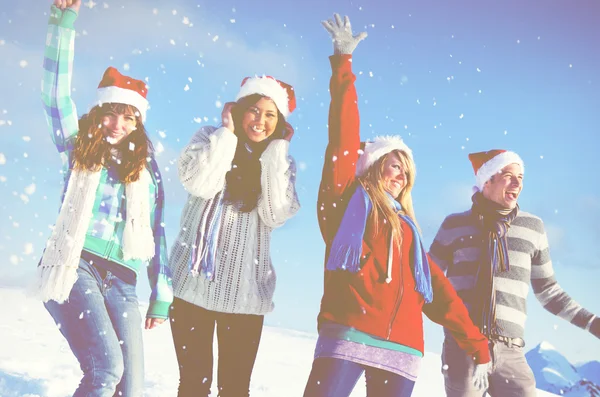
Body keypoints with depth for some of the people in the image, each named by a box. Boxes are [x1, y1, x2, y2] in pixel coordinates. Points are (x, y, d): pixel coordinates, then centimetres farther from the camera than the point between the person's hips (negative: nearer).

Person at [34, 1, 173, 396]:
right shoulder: (78, 149, 12)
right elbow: (56, 92, 2)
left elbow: (157, 234, 16)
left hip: (121, 281, 3)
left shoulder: (147, 170, 16)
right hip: (75, 267, -3)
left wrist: (162, 296, 11)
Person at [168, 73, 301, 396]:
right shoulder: (210, 139, 5)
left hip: (245, 290, 1)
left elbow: (276, 215, -9)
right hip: (194, 281, -1)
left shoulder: (281, 162, 8)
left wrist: (275, 151, -7)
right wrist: (227, 133, -7)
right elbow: (199, 184, -15)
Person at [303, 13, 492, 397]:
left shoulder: (408, 229, 24)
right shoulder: (348, 201, 12)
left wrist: (477, 344, 16)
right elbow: (343, 140, 4)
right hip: (348, 337, -4)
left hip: (402, 352, 5)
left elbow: (439, 291, 22)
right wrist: (343, 62, 3)